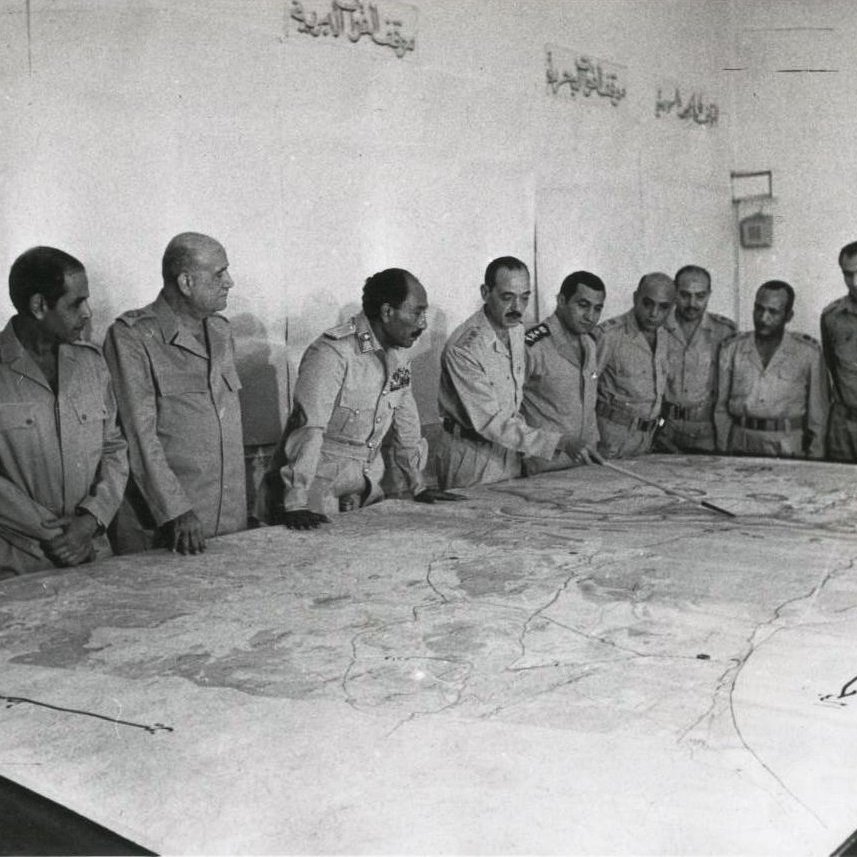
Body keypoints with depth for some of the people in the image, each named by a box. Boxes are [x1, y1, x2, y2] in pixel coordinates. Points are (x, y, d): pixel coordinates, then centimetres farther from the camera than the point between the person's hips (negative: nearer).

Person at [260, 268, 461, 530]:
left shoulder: (399, 354, 5)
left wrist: (419, 486, 17)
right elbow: (308, 431, -27)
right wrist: (296, 505, -32)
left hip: (365, 488, 7)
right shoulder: (331, 353, -20)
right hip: (317, 490, -7)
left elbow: (406, 424, 15)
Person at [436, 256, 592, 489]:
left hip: (508, 448, 7)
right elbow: (490, 422, -27)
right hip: (472, 455, -7)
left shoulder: (517, 331, 0)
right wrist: (559, 441, -31)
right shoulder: (462, 348, -25)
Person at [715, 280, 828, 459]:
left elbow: (817, 413, 8)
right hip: (740, 447, 1)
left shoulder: (809, 353, 4)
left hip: (789, 451, -1)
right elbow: (720, 409, 11)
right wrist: (722, 454, 5)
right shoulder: (731, 349, 8)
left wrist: (813, 465, 4)